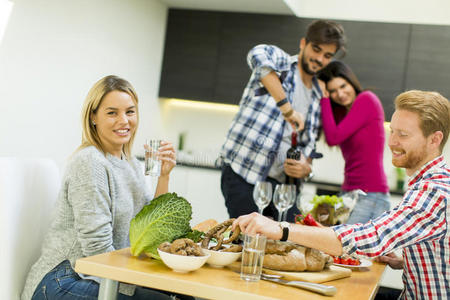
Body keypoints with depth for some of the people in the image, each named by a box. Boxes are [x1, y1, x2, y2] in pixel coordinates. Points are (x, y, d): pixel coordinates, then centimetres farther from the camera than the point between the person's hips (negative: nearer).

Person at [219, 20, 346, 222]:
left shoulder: (317, 100, 19)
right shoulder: (279, 59, 3)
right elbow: (258, 57, -23)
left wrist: (306, 168, -3)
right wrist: (287, 107, -29)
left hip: (282, 182, 6)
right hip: (242, 175, -5)